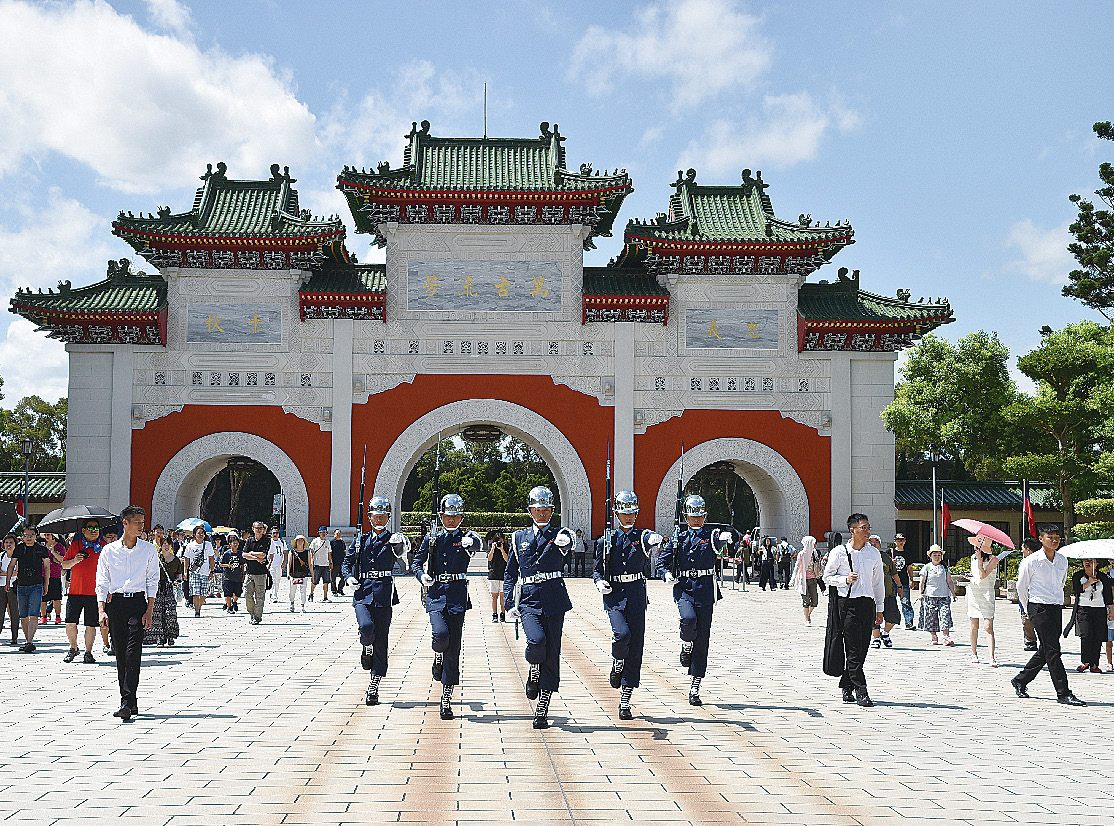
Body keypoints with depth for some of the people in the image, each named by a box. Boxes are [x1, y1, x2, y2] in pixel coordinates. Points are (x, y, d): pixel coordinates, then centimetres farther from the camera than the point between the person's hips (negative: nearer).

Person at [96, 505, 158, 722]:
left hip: (138, 602, -1)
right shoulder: (109, 551, 6)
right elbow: (102, 583, 6)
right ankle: (130, 703, 11)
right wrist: (102, 611, -5)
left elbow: (153, 581, 6)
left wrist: (149, 610, -3)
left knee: (133, 652, -13)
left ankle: (127, 702, -19)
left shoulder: (148, 550, 6)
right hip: (115, 603, 2)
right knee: (120, 654, 3)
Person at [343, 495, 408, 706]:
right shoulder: (361, 541, 14)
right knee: (366, 627, -27)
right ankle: (366, 649, 9)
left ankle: (373, 688, 7)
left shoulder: (392, 540, 6)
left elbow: (401, 553, -16)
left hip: (384, 596, -1)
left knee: (380, 642, 0)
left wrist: (401, 544, -38)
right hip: (362, 593, 1)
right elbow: (346, 562, 19)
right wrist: (349, 577, -1)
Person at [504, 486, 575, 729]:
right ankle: (534, 673, 8)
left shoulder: (560, 535, 8)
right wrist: (510, 604, 7)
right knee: (536, 640, -26)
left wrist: (564, 541, -42)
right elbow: (510, 573, 16)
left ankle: (541, 711, 8)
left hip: (554, 602, 0)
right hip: (528, 601, 0)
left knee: (551, 655, 0)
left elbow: (568, 542, -18)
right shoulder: (520, 537, 13)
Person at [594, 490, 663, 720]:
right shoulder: (606, 540, 7)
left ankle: (625, 702, 8)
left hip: (637, 597, 1)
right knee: (622, 634, -27)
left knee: (635, 646, 0)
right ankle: (616, 667, 7)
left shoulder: (641, 536, 5)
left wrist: (654, 539, -45)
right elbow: (596, 569, 12)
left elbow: (652, 539, -20)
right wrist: (599, 582, -11)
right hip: (614, 595, -1)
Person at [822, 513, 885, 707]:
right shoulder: (839, 552, -2)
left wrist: (879, 609, 16)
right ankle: (861, 691, -8)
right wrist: (845, 579, -14)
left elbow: (878, 582, 16)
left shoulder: (874, 553, 10)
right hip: (847, 603, -4)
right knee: (853, 649, -8)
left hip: (868, 603, 4)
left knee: (862, 649, 5)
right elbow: (827, 576, 4)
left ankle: (846, 686, 19)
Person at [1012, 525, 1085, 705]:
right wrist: (1029, 611, 9)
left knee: (1045, 651, 10)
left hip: (1057, 609, 7)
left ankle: (1020, 681, 26)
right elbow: (1021, 587, 3)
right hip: (1039, 608, -7)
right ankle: (1063, 693, -8)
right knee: (1052, 651, -10)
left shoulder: (1063, 560, 9)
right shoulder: (1031, 561, -8)